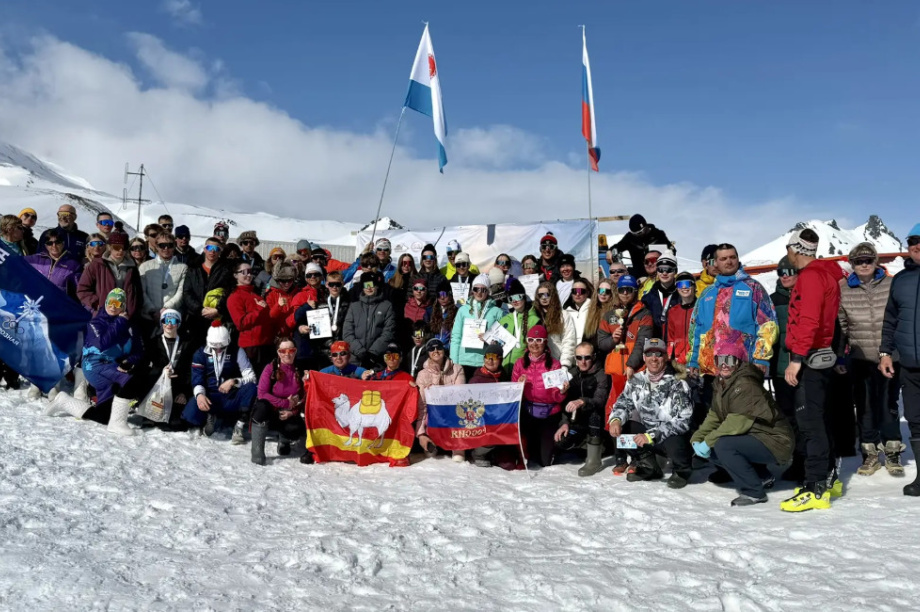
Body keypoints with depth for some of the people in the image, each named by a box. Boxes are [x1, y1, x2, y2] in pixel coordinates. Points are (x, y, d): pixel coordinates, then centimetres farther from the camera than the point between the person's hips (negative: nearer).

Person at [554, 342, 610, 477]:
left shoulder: (601, 375, -14)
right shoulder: (571, 373, 4)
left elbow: (600, 400, -31)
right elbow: (565, 400, 3)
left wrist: (582, 402, -49)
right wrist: (565, 423, -9)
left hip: (595, 421, -5)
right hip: (577, 421, 5)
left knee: (594, 409, -37)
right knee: (559, 443, -19)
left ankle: (594, 461, -31)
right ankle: (587, 439, 16)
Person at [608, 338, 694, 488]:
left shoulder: (677, 384, -17)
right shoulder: (636, 381, -1)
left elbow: (683, 421, -23)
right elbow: (623, 403, 4)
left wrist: (651, 435, -31)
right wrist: (616, 419, -21)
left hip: (673, 435, -5)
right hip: (647, 432, 5)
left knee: (674, 442, -37)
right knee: (619, 427, -13)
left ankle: (681, 471, 1)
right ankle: (648, 466, 7)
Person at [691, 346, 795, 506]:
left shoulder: (745, 385, -21)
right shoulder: (721, 385, 8)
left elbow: (739, 422, -28)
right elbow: (714, 417, 7)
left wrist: (708, 440, -25)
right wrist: (697, 439, -8)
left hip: (774, 442, -10)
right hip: (753, 439, 10)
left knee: (723, 445, -27)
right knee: (710, 449, 1)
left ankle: (753, 492, -13)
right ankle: (763, 474, 13)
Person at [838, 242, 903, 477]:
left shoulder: (891, 285, -3)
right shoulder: (844, 291, 0)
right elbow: (840, 323, 7)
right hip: (860, 358, 1)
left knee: (888, 404, 6)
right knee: (865, 406, 8)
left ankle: (892, 452, 20)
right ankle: (869, 454, 19)